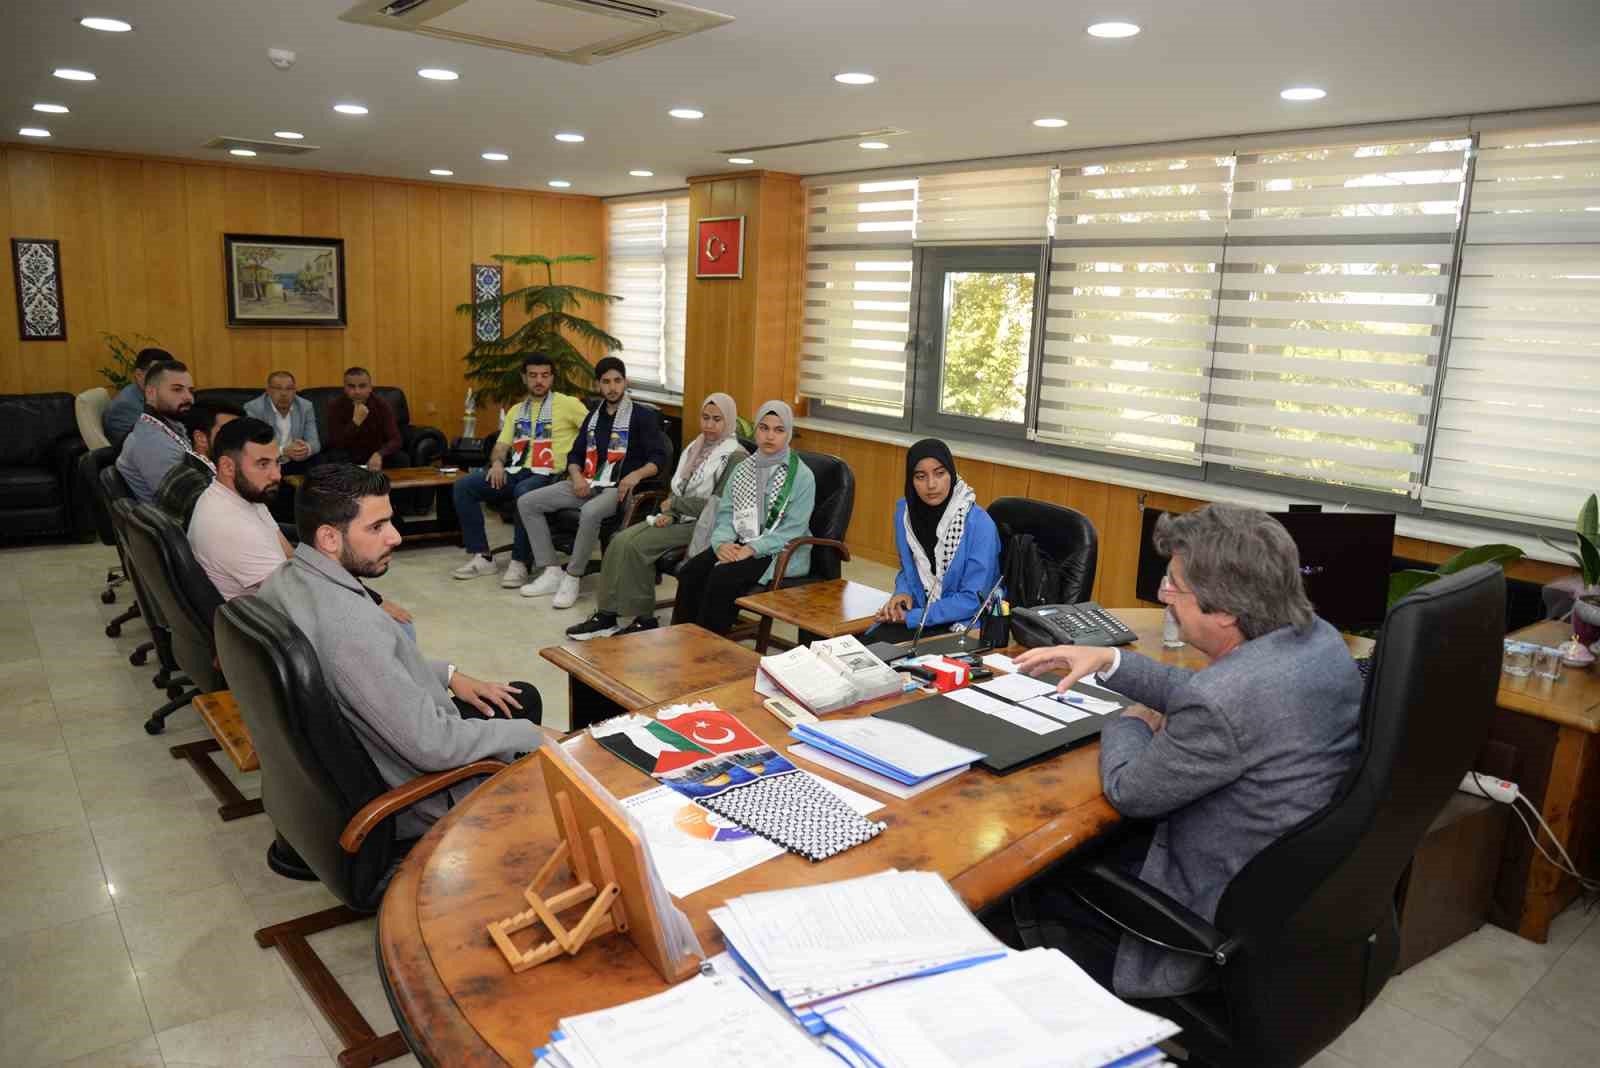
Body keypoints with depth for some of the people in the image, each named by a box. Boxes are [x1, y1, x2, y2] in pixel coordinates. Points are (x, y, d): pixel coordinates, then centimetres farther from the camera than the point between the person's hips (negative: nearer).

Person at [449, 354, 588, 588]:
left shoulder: (567, 404, 4)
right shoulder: (516, 410, 23)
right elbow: (501, 445, 19)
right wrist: (497, 463, -4)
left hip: (548, 474, -6)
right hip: (516, 471, 6)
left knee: (524, 492, -40)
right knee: (463, 487, -12)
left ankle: (520, 562, -27)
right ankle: (481, 556, -9)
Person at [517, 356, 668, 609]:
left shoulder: (643, 416, -1)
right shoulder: (594, 416, 18)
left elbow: (659, 458, -8)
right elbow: (575, 454, 19)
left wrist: (636, 475, -27)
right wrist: (576, 476, -4)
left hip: (617, 488, -7)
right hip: (587, 484, 7)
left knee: (590, 512, -40)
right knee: (526, 502, -6)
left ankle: (572, 577, -23)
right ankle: (551, 572, -9)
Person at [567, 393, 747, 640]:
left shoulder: (735, 457, -10)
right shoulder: (695, 447, 16)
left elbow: (718, 505, -17)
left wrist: (675, 504, -9)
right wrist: (668, 514, -3)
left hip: (702, 525, -7)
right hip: (680, 518, 8)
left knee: (638, 546, -22)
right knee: (621, 540, -14)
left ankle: (644, 618, -10)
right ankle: (607, 615, -13)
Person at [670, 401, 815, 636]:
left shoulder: (802, 476, -5)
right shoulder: (742, 469, 13)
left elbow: (793, 530, -12)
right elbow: (725, 512, 8)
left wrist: (752, 549, -22)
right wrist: (722, 542, -13)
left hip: (780, 552, -5)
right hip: (739, 543, 5)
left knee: (722, 577, -29)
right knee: (689, 572, -20)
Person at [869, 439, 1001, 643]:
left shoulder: (980, 525, -18)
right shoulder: (904, 510, 0)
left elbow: (973, 599, -17)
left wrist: (912, 617, -17)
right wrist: (903, 592, -6)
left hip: (963, 622, -5)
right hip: (918, 611, 5)